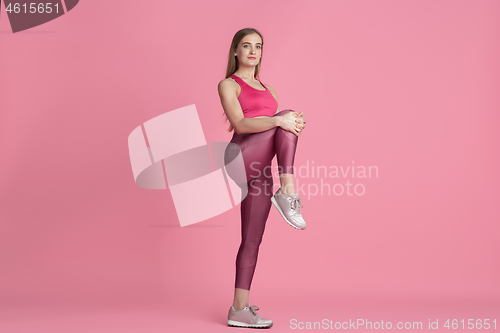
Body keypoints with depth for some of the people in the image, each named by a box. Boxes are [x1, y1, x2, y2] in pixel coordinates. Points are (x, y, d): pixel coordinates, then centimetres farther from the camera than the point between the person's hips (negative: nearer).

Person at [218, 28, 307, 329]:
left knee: (252, 239, 1)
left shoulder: (267, 89, 27)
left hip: (259, 169, 6)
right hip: (241, 156, -6)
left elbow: (282, 126, 19)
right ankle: (288, 193, -27)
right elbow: (240, 124, -10)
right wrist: (279, 120, -22)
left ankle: (240, 309, 4)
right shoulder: (228, 84, 7)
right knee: (286, 114, -20)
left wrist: (296, 123, -5)